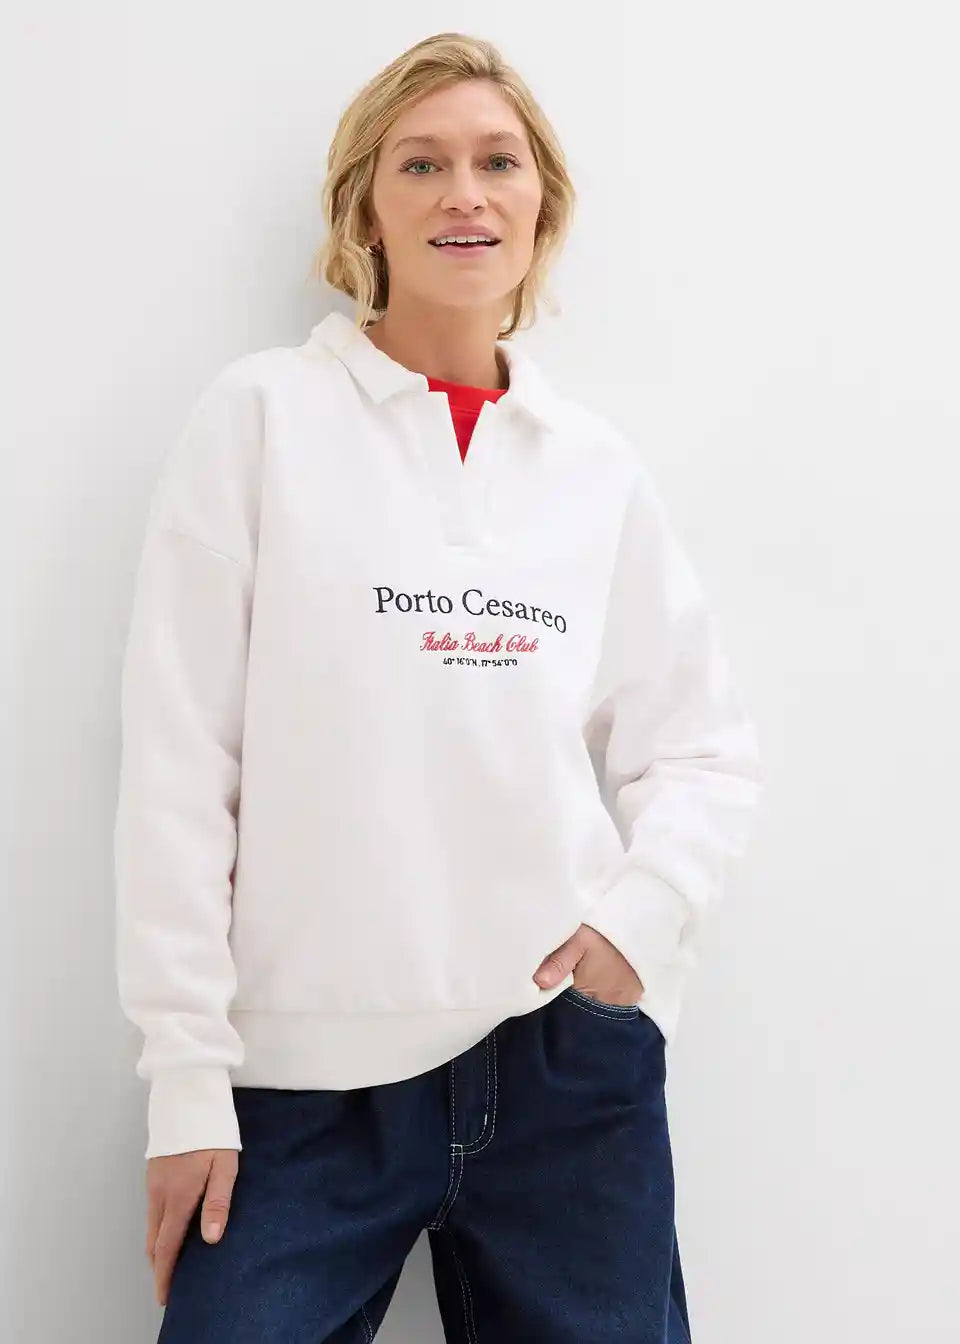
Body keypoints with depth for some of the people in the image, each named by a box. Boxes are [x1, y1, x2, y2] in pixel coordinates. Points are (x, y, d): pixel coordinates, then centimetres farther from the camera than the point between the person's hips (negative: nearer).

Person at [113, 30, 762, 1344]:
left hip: (572, 1053, 3)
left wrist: (640, 911, -7)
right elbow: (178, 757, -4)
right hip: (310, 1075, -2)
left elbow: (705, 750, 12)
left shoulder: (599, 463, 9)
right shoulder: (264, 415, 0)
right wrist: (187, 1072, -7)